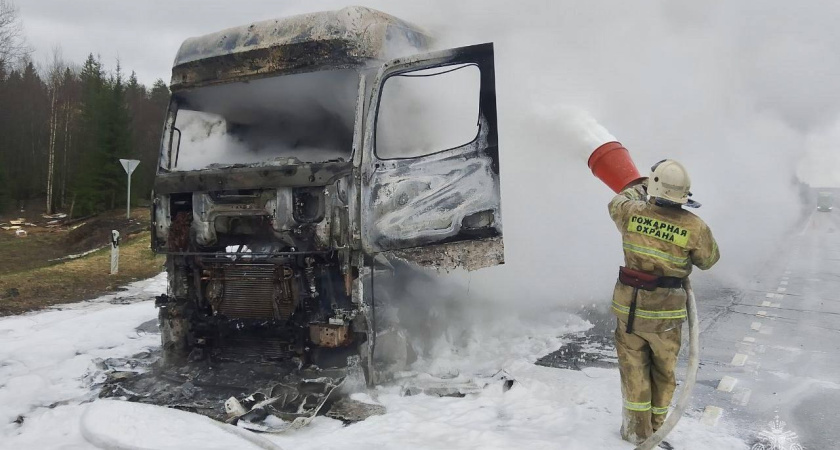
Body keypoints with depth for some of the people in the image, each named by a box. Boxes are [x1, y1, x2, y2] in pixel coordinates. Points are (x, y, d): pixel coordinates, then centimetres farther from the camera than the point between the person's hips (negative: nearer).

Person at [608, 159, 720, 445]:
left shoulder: (632, 212, -12)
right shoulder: (695, 227, -15)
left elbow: (617, 203, 14)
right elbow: (709, 260, 3)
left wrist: (639, 188, 32)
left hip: (629, 306, 1)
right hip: (666, 313, 0)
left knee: (634, 368, 15)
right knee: (663, 371, 19)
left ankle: (638, 429, 22)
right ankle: (656, 427, 32)